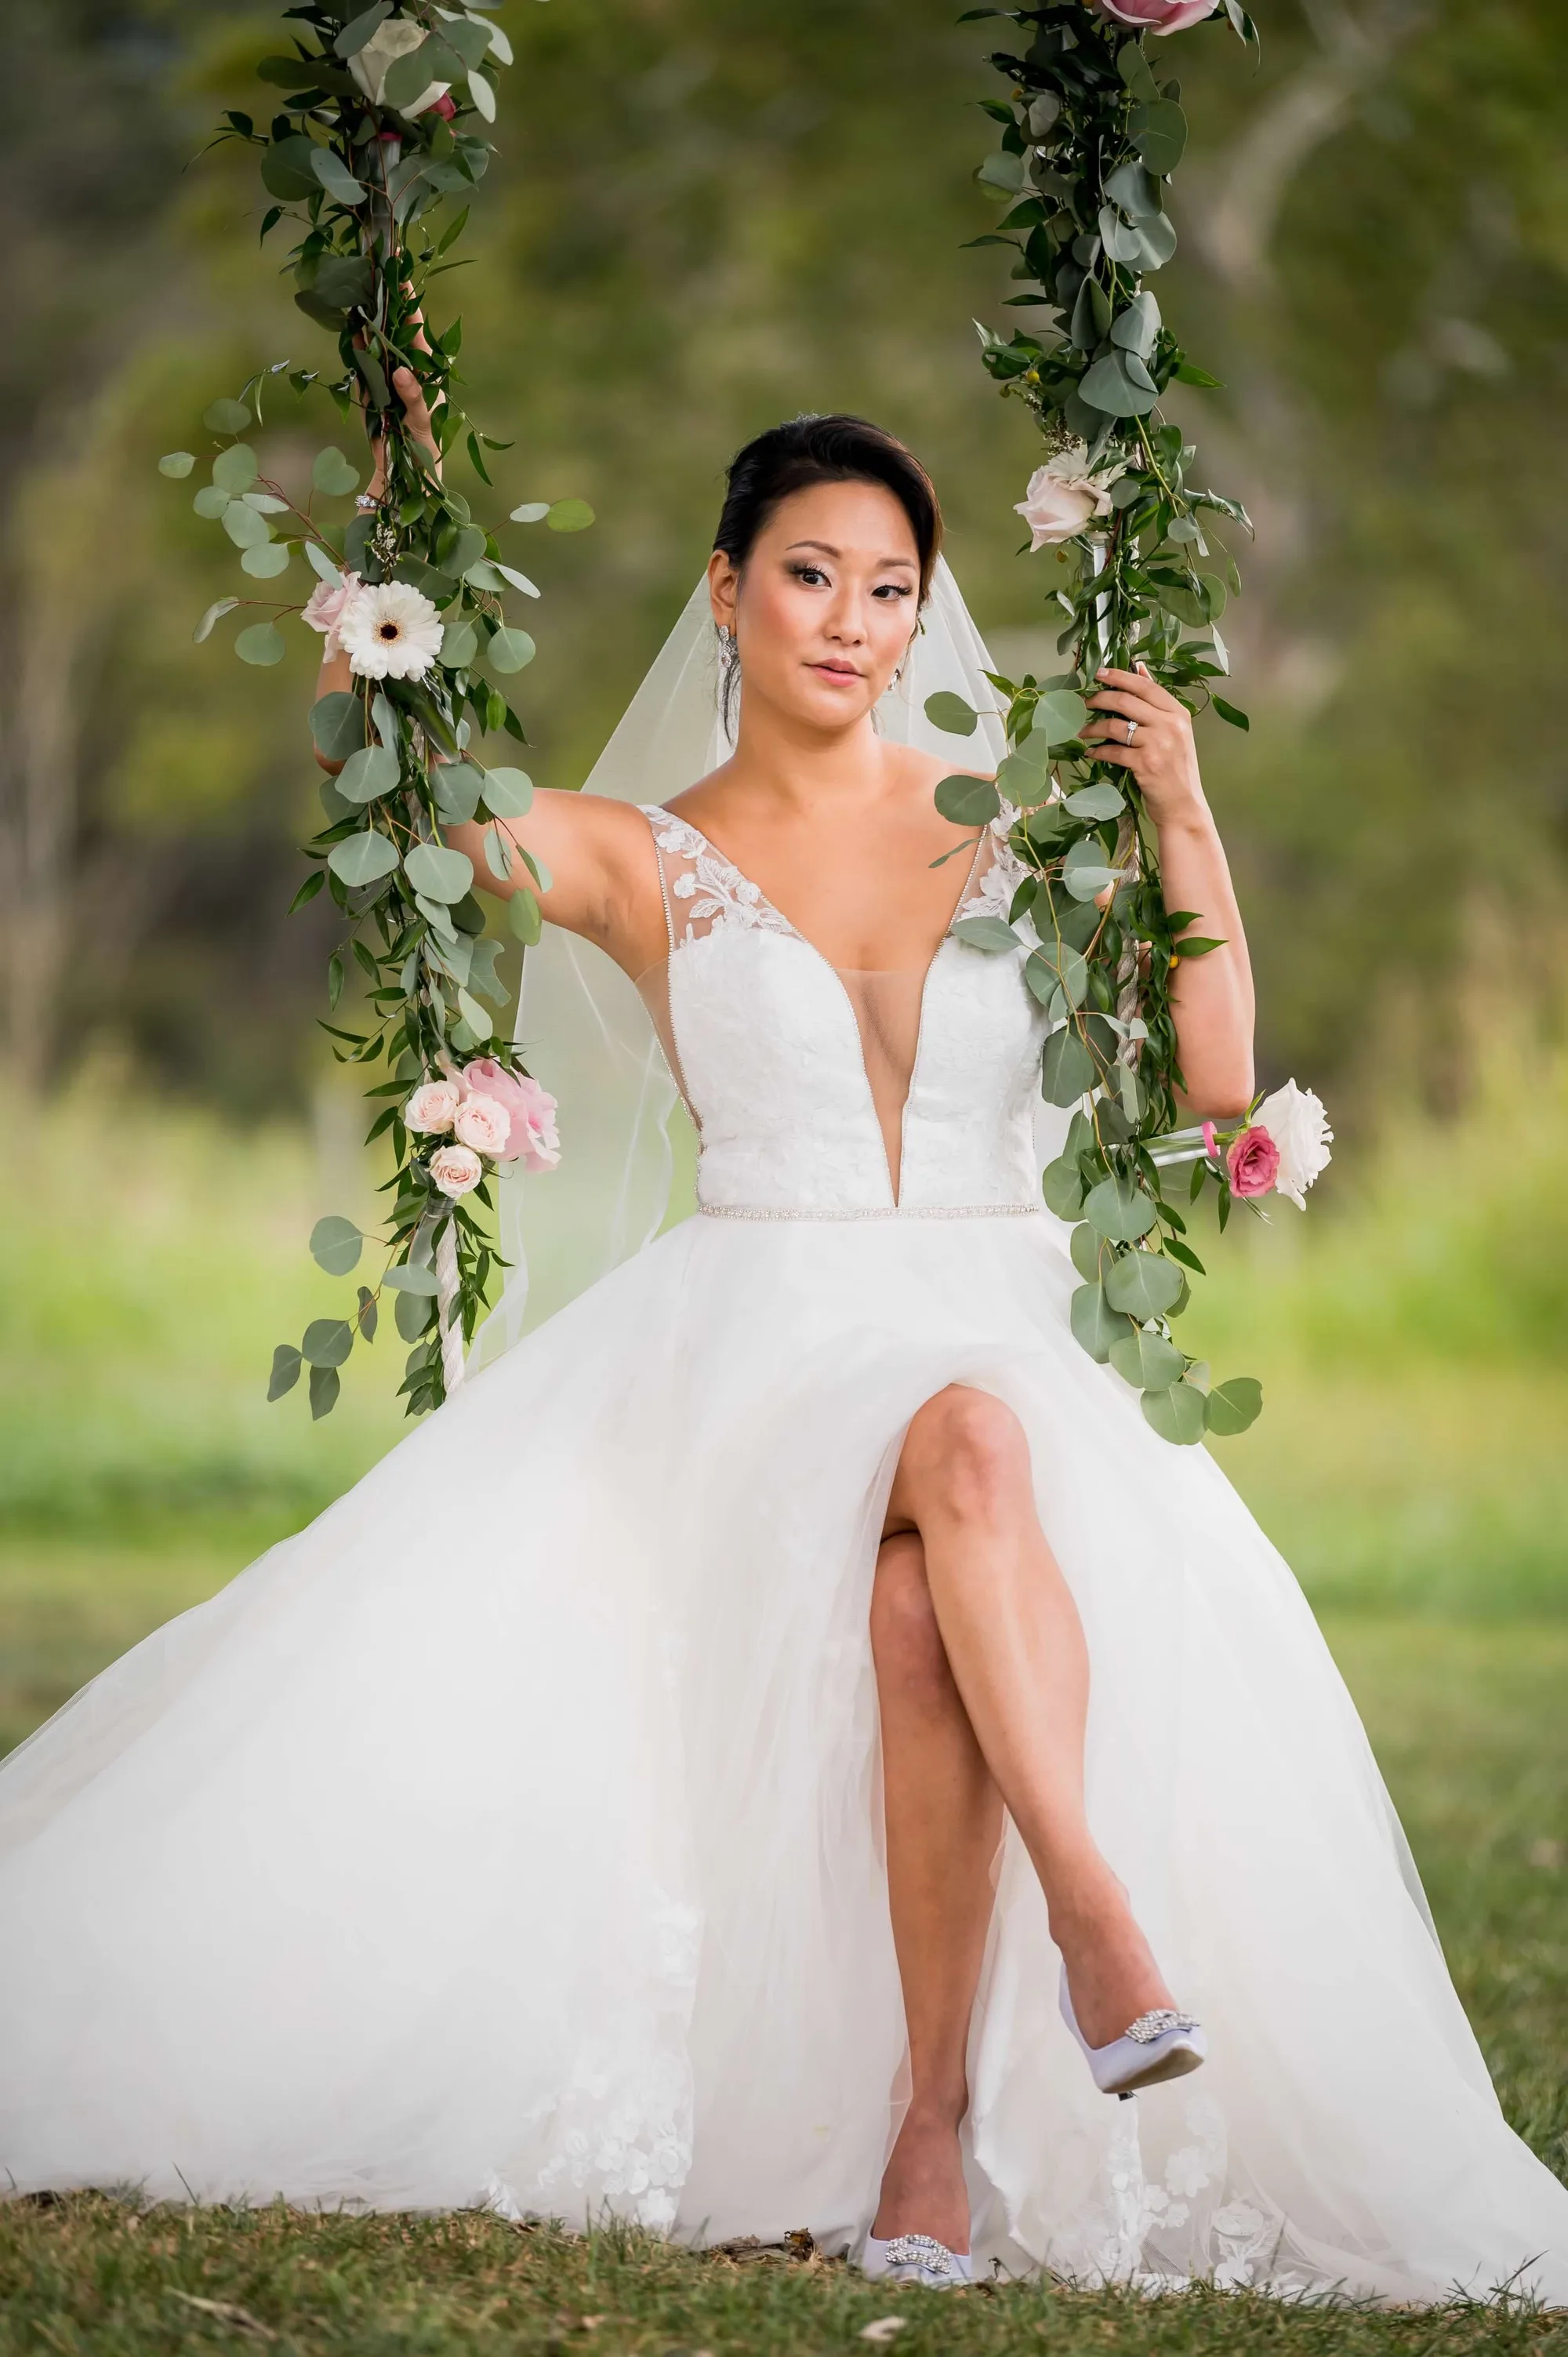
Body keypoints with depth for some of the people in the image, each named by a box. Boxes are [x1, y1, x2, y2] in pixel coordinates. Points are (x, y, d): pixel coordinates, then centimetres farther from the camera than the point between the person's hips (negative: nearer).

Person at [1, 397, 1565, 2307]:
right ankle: (1095, 1920, -46)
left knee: (921, 1602, -36)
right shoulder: (643, 862, 9)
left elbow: (1214, 1080, 5)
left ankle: (938, 2112, -33)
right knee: (967, 1450, -39)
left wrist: (1184, 819, -1)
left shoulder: (1013, 840, 12)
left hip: (1008, 1338, 1)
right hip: (759, 1345, -1)